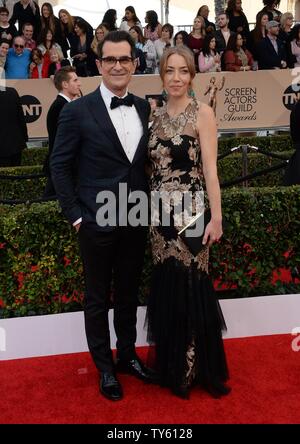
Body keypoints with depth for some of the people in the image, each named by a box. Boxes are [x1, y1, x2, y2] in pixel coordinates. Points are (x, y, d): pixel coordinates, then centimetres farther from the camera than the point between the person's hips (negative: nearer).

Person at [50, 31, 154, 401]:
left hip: (136, 221, 4)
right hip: (97, 223, -4)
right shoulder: (77, 111, -8)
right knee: (98, 298, 11)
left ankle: (127, 354, 38)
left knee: (128, 293, 18)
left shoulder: (145, 108, 6)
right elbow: (58, 165, -4)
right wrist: (75, 214, -8)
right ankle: (105, 366, 30)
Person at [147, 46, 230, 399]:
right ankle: (174, 365, 27)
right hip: (159, 211, 5)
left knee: (191, 286, 2)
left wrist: (216, 216, -14)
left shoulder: (202, 112, -4)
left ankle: (201, 368, 22)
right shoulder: (155, 115, 11)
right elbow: (152, 165, 13)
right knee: (167, 286, 9)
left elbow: (210, 169, -9)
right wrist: (150, 207, 5)